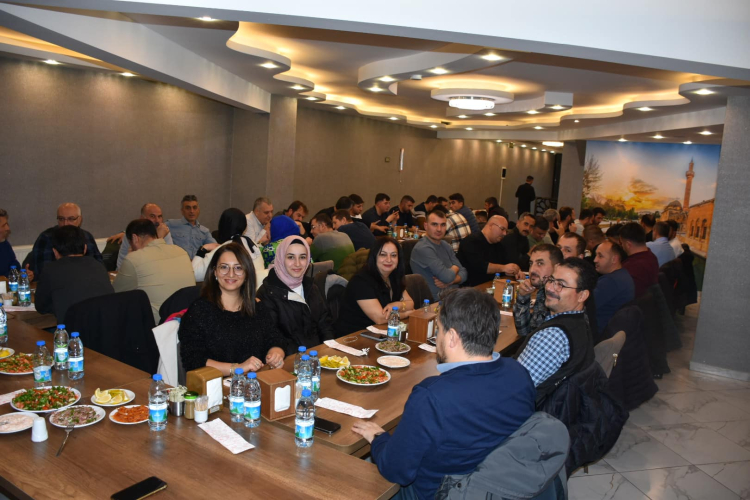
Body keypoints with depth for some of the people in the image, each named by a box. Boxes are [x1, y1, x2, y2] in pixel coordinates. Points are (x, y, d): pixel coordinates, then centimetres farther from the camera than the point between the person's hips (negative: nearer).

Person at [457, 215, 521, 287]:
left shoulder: (498, 245, 17)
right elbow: (478, 265, -24)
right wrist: (503, 268, -28)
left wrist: (514, 271, -5)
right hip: (471, 287, -8)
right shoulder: (472, 241, -11)